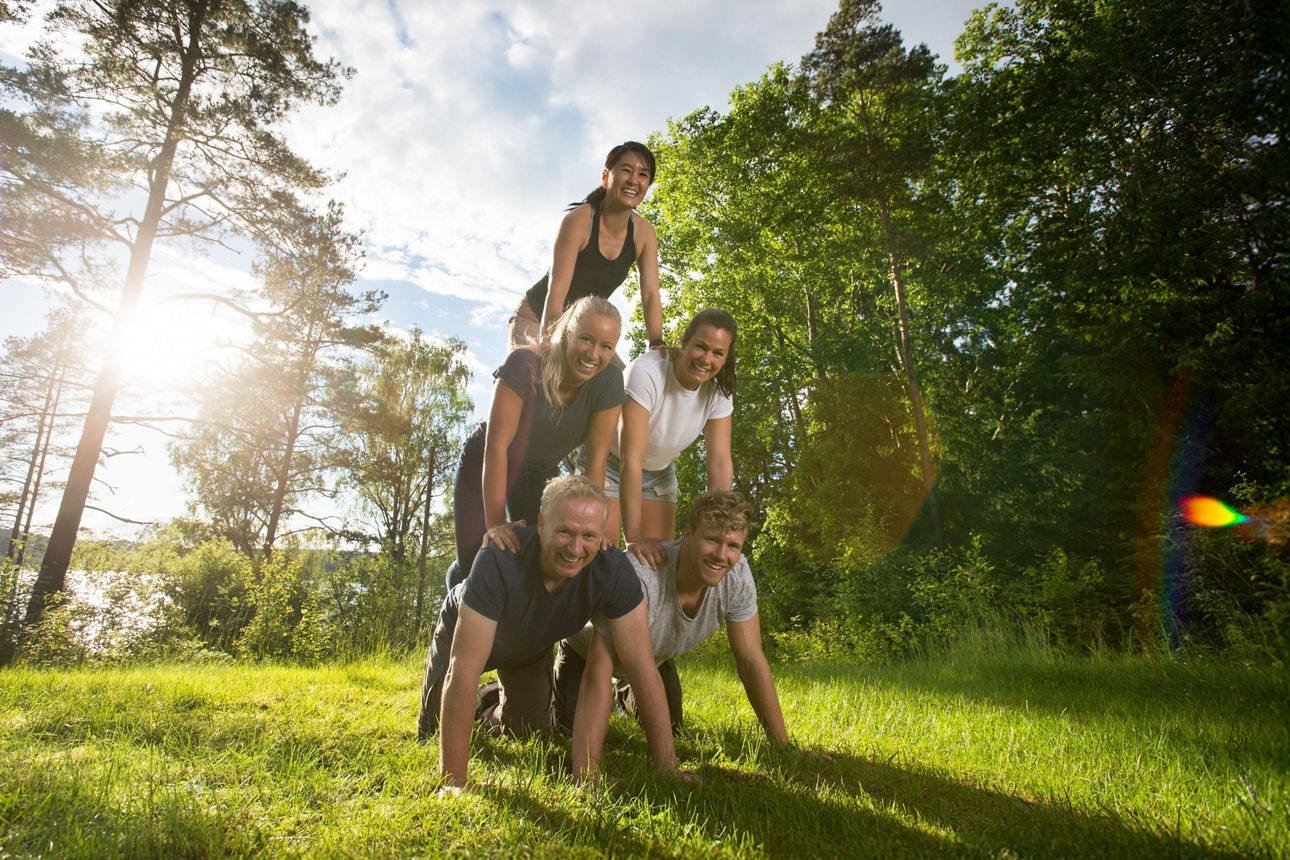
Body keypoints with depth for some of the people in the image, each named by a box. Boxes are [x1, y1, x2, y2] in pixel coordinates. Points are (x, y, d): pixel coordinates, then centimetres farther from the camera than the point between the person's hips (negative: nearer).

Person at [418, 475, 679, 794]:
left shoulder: (613, 569, -36)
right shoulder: (499, 560, -45)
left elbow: (643, 669, -34)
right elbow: (464, 671, -44)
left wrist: (667, 768, -36)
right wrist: (454, 780, -44)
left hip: (532, 648, 2)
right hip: (464, 633, -2)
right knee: (432, 737, 10)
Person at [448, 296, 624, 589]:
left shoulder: (609, 381, -22)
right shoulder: (525, 364, -33)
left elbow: (596, 460, -19)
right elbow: (496, 445, -33)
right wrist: (496, 523, -37)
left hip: (539, 472, 3)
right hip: (484, 466, -3)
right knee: (473, 563, -7)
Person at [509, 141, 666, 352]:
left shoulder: (644, 232, -9)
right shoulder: (579, 220, -24)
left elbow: (650, 294, -12)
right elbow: (556, 291, -31)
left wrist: (657, 345, -27)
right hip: (535, 317, -5)